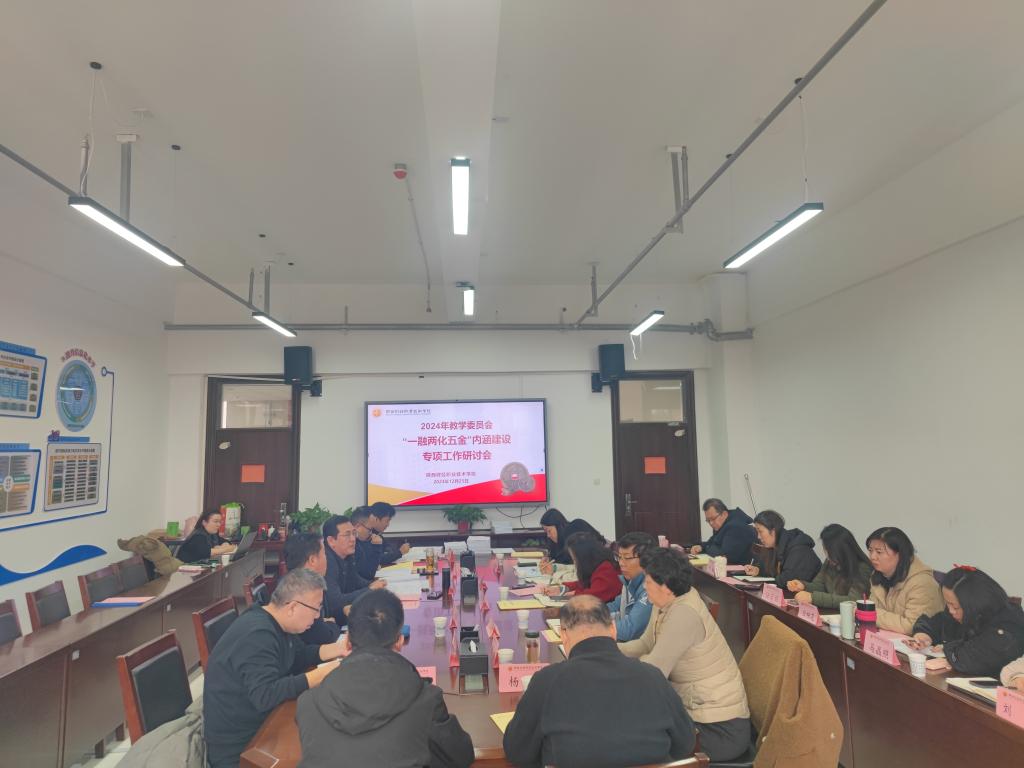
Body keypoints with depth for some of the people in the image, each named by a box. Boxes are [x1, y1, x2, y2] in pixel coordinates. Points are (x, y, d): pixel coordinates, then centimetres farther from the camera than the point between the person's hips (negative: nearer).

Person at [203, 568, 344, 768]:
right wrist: (321, 675, -31)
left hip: (259, 723, 8)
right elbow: (264, 695, -34)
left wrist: (338, 648, -1)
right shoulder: (257, 635, -28)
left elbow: (298, 657, 13)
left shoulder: (274, 623, 2)